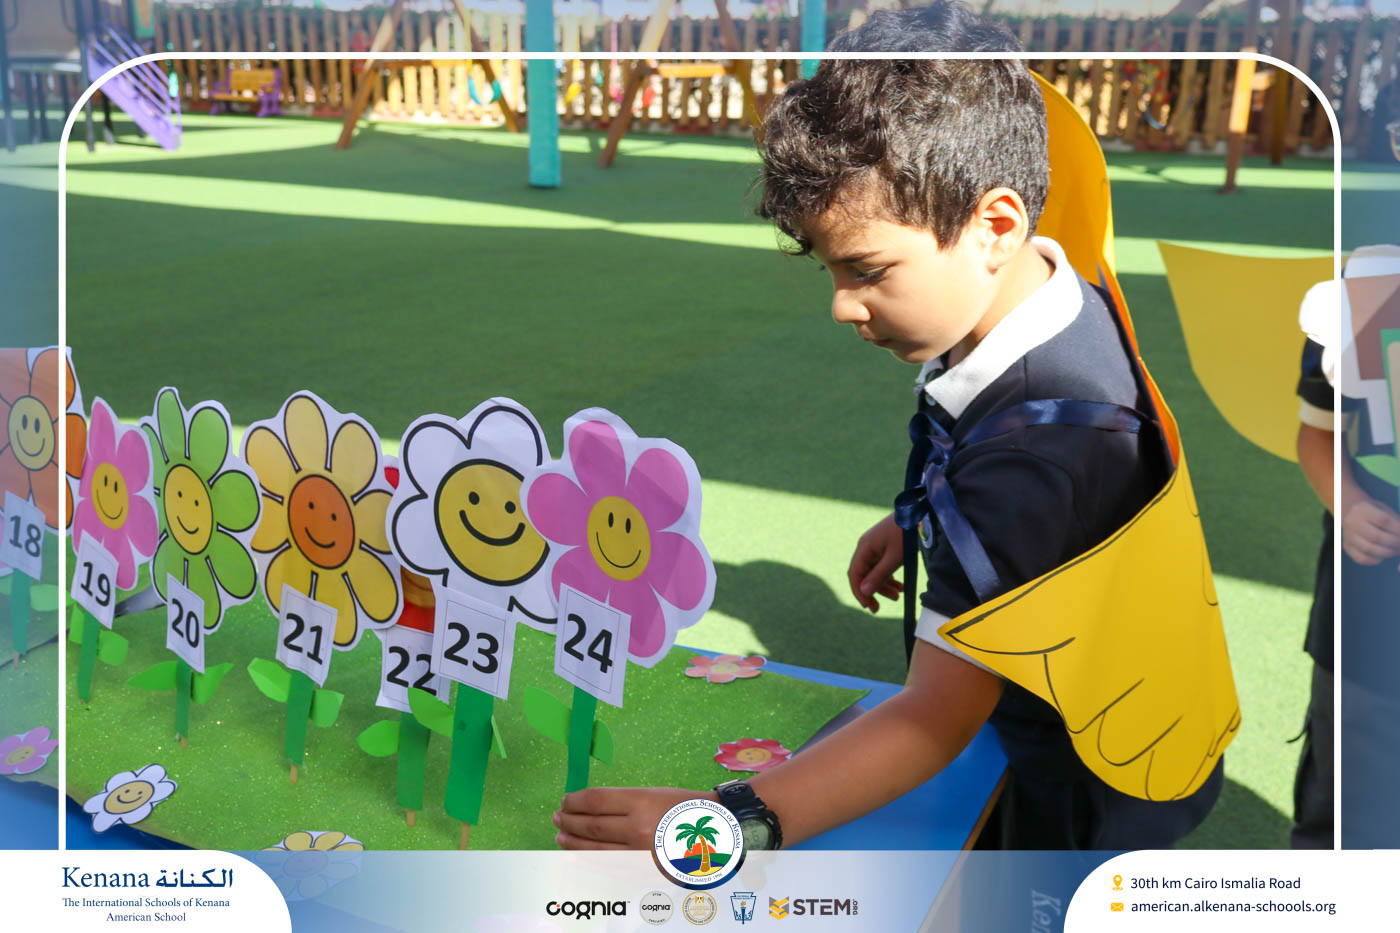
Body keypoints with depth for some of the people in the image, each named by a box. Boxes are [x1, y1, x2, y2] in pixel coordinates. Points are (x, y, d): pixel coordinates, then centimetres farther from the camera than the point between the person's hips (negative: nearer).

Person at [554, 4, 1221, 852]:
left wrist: (731, 823, -48)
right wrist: (923, 520, 1)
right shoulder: (1061, 298, -11)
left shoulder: (1036, 446, -39)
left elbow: (938, 716, -40)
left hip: (1096, 798, -8)